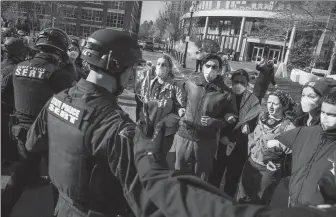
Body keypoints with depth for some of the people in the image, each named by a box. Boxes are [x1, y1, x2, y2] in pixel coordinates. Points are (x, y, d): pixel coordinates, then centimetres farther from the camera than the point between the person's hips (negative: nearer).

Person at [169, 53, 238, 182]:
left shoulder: (225, 93, -10)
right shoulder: (190, 83, -2)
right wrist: (180, 109, 2)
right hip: (184, 137, 2)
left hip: (206, 142, -2)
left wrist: (214, 122, -17)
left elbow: (232, 118, -3)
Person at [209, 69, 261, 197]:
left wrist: (230, 137, -14)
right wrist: (223, 136, -13)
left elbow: (250, 126, -6)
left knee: (232, 178, 10)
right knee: (215, 175, 5)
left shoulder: (253, 101, -2)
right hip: (220, 143, 0)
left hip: (239, 146, 0)